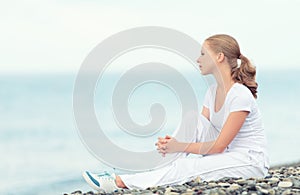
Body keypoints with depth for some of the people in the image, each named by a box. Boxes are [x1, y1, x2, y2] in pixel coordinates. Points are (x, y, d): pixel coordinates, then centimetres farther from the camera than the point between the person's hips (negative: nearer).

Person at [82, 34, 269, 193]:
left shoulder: (240, 96, -21)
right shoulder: (213, 90, 7)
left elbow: (219, 145, -21)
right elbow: (199, 130, 3)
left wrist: (180, 146, -20)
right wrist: (172, 142, -16)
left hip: (251, 162, -8)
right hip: (225, 155, 8)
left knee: (187, 167, -27)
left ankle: (121, 182, -27)